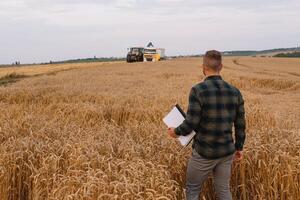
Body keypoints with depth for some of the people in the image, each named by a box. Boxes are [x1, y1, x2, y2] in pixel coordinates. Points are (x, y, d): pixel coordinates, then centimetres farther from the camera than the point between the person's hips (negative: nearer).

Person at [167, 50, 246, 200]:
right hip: (227, 152, 5)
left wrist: (176, 132, 2)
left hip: (204, 153, -4)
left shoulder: (198, 90, -16)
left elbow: (191, 123, -18)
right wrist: (239, 147, 18)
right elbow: (240, 124, 4)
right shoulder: (234, 92, -1)